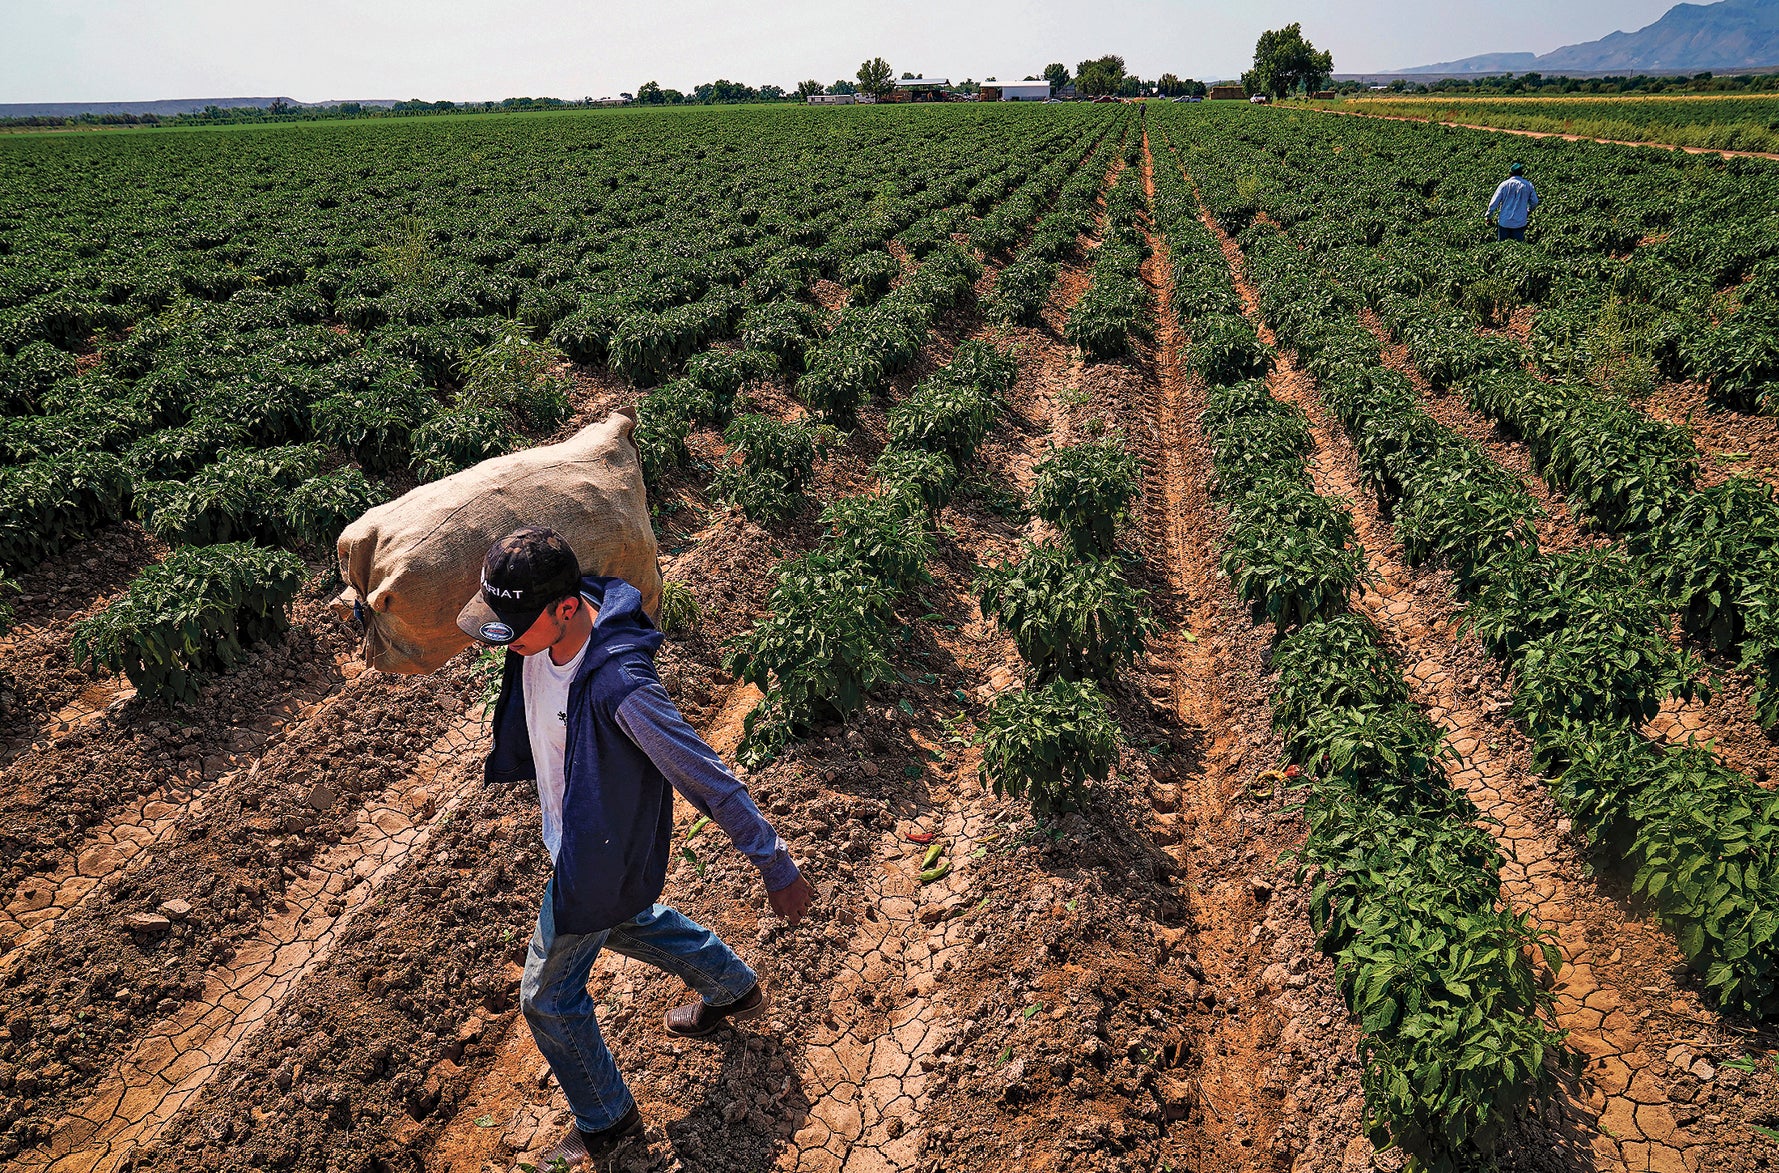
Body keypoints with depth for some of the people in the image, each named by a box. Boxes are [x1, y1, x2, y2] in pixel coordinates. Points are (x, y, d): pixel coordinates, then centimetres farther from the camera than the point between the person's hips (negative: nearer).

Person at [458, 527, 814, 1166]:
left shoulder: (620, 687, -41)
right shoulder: (541, 632, -19)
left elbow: (708, 780, -33)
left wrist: (778, 869, -25)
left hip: (600, 857, -8)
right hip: (574, 827, 8)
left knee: (549, 996, 12)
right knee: (625, 919, 33)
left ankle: (606, 1120, 40)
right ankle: (734, 988, 56)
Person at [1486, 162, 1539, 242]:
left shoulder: (1504, 184, -8)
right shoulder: (1528, 185, -3)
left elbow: (1494, 202, -5)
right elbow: (1534, 202, 5)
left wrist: (1487, 215, 8)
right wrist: (1529, 212, 25)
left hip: (1504, 221, -1)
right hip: (1520, 223, 1)